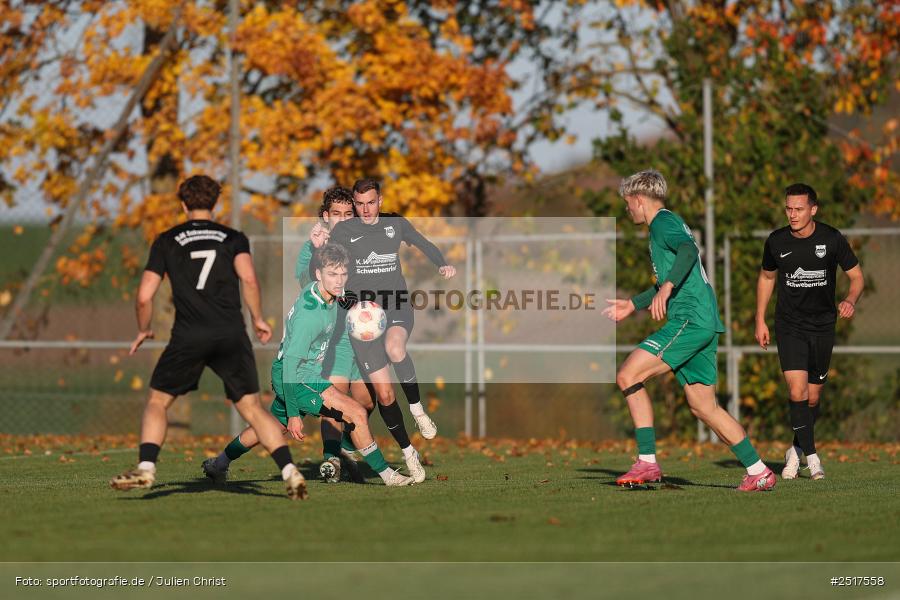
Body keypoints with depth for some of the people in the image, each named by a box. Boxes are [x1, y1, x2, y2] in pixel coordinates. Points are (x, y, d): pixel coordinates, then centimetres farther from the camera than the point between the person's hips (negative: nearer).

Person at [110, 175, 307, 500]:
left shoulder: (167, 241, 12)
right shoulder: (233, 238, 12)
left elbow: (144, 296, 7)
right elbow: (248, 278, -7)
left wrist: (143, 331, 24)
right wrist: (258, 318, 7)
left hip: (189, 338, -1)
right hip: (231, 334, 1)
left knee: (157, 402, 13)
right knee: (252, 408, 6)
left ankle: (146, 467, -5)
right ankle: (290, 471, -7)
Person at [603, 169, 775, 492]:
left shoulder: (663, 221, -4)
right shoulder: (667, 224, 27)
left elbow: (688, 250, -26)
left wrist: (666, 288, -39)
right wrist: (632, 305, 44)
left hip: (690, 319, -10)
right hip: (705, 323, 10)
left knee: (627, 375, -14)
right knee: (703, 406, 11)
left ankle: (647, 463, -18)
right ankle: (758, 472, 11)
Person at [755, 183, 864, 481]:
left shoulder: (832, 239, -9)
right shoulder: (777, 241, -5)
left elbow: (856, 276, 0)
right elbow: (766, 277, 12)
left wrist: (850, 300, -22)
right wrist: (760, 320, 9)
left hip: (823, 325, 1)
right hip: (789, 325, -1)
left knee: (813, 396, 7)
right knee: (797, 390, -17)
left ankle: (796, 450, 28)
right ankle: (811, 456, -10)